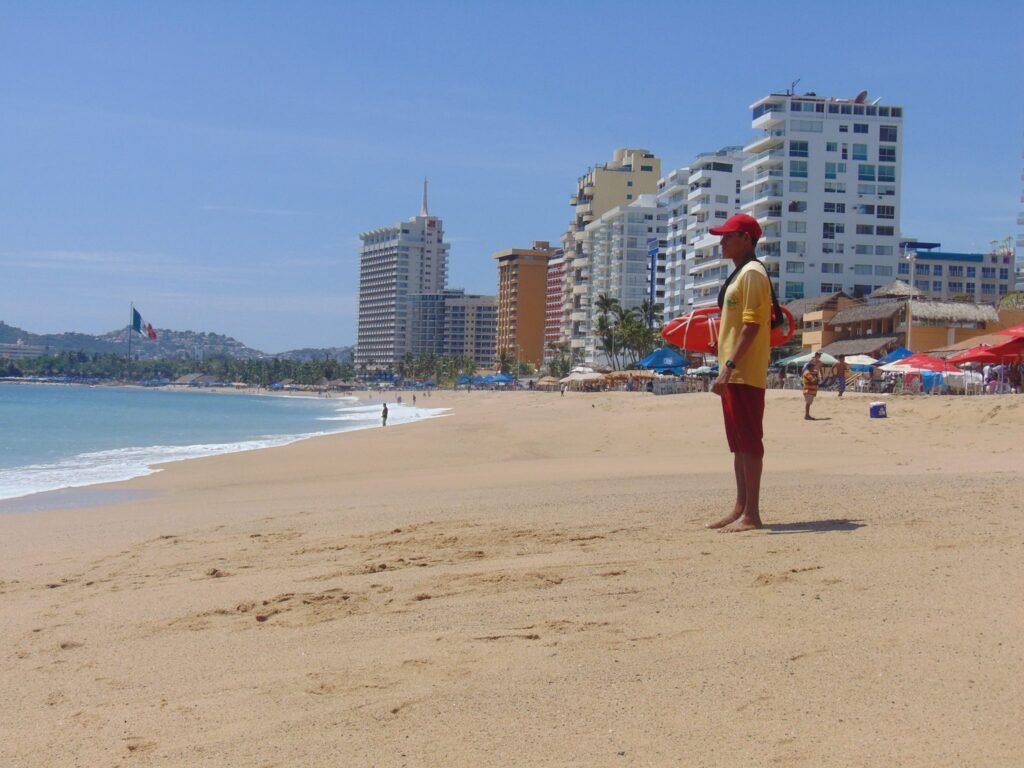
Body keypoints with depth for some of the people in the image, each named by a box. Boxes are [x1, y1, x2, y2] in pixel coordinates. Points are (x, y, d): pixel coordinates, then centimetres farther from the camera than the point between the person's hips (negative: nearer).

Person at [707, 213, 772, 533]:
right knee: (738, 443, 12)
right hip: (734, 374, 10)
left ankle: (751, 514, -6)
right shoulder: (739, 274, 19)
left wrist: (729, 366, -25)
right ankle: (741, 508, 18)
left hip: (745, 374, -10)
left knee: (749, 441, -8)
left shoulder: (752, 272, -11)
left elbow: (752, 324, -20)